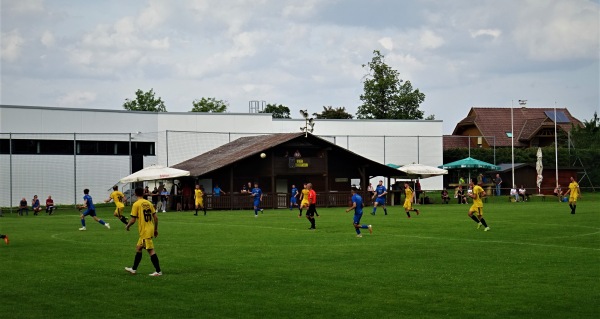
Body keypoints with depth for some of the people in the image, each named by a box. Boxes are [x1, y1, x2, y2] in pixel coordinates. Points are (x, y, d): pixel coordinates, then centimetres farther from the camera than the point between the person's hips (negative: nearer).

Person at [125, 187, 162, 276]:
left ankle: (158, 271, -5)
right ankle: (134, 269, 29)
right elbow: (156, 217, 7)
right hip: (150, 229, 8)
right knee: (138, 247, 20)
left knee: (151, 250, -5)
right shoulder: (148, 203, 7)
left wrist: (127, 226, 6)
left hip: (145, 231, -8)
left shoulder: (136, 204, -12)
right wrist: (156, 229, 17)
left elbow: (133, 220, -14)